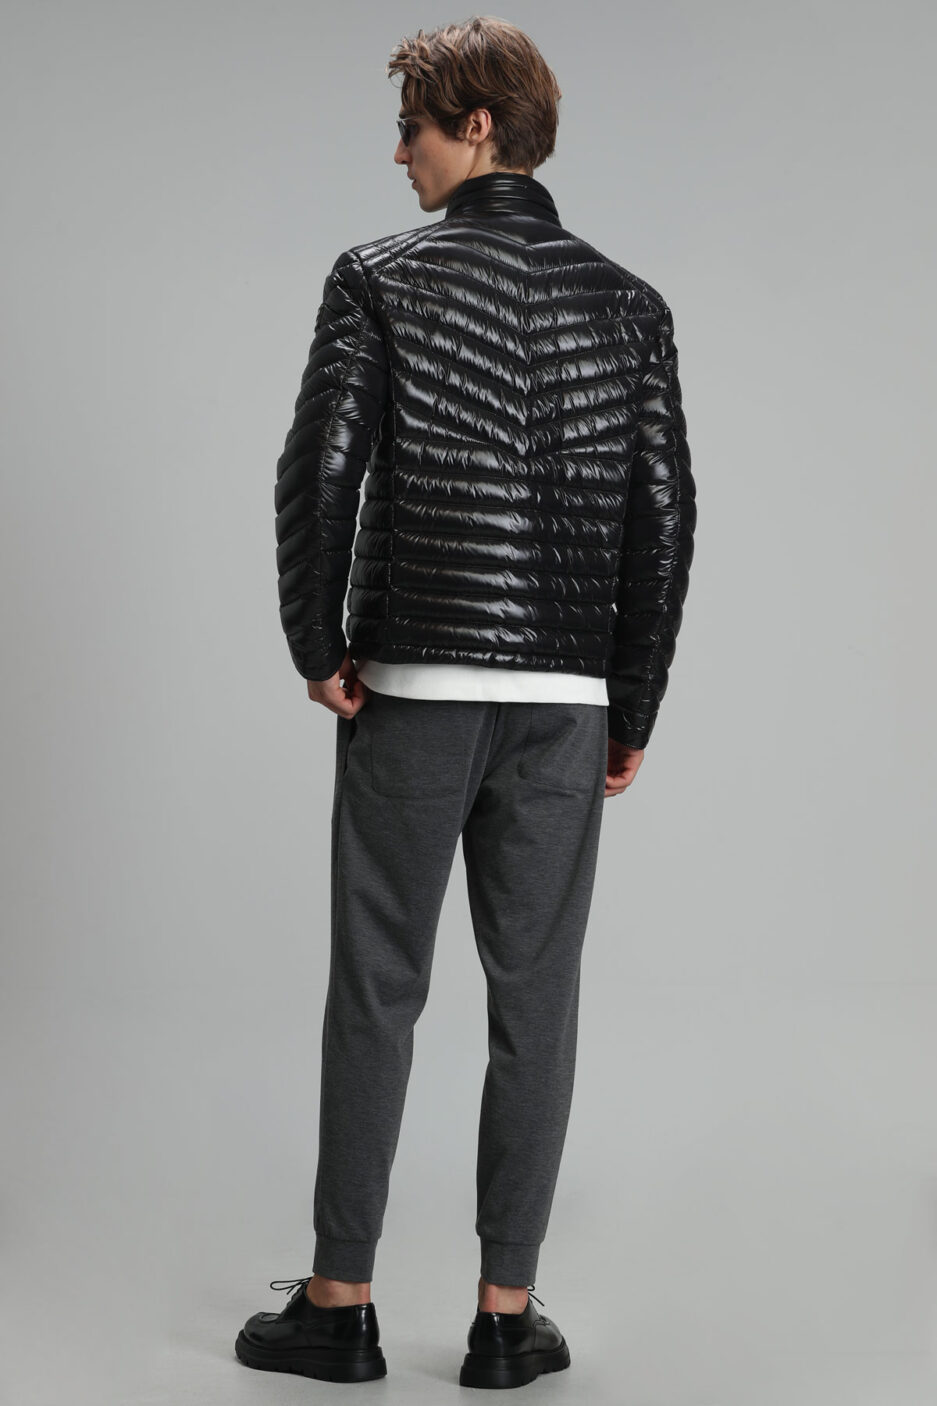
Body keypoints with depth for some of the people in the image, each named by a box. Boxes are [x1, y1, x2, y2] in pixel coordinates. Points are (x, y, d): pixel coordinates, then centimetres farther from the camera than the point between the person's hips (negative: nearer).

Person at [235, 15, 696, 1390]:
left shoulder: (380, 279, -4)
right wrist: (633, 710, 8)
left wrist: (318, 647, 0)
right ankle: (507, 1315, 13)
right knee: (535, 1003, 8)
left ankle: (339, 1305, 14)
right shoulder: (627, 306, 4)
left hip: (410, 693, -2)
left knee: (376, 996, 7)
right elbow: (663, 519, 1)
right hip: (564, 705, 2)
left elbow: (320, 470, -12)